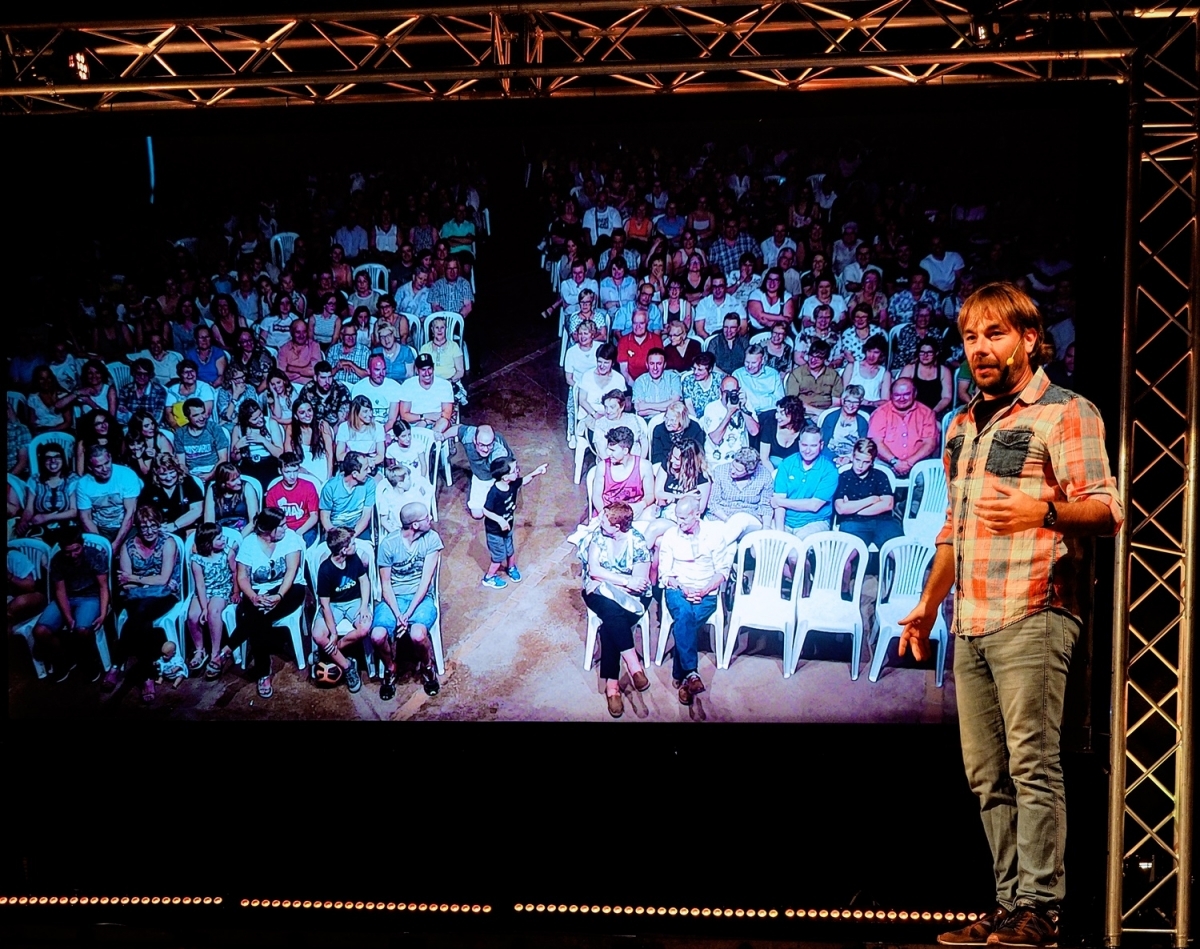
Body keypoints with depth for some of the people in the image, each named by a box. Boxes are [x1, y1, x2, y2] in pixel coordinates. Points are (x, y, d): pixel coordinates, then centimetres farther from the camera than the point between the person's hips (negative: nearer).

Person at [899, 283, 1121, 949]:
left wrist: (1043, 511, -28)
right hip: (970, 623, 7)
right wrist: (928, 605, 25)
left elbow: (1107, 509, -10)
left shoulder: (1065, 413, 0)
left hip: (1032, 616, -7)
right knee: (987, 776, 6)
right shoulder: (963, 426, 22)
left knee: (1033, 767, -9)